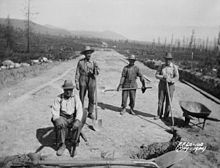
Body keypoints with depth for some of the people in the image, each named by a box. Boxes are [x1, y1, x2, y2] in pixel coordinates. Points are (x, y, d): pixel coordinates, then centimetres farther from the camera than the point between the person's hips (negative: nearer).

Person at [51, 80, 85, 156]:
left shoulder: (76, 97, 2)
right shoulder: (59, 98, 2)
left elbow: (79, 110, -9)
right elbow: (54, 110, -4)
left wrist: (77, 121, -28)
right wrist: (57, 119, -26)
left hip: (73, 118, 0)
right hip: (62, 118, 0)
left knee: (78, 125, -31)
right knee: (60, 125, -33)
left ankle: (74, 143, -15)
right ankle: (62, 144, -18)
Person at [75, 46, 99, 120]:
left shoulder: (93, 62, 8)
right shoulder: (80, 62, 3)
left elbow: (97, 72, -3)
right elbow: (77, 73, 2)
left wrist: (96, 70, -26)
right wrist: (77, 83, -4)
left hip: (91, 80, 2)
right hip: (83, 81, -1)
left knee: (91, 98, 3)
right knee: (81, 97, 2)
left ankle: (90, 113, 15)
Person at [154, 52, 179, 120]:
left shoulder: (174, 67, -4)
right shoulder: (162, 66, 3)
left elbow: (177, 77, -10)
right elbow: (156, 75, -1)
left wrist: (170, 80, -27)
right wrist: (163, 77, -19)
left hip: (170, 86, -2)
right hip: (162, 86, 2)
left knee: (168, 102, 2)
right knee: (160, 101, 4)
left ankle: (166, 116, 14)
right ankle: (159, 115, 15)